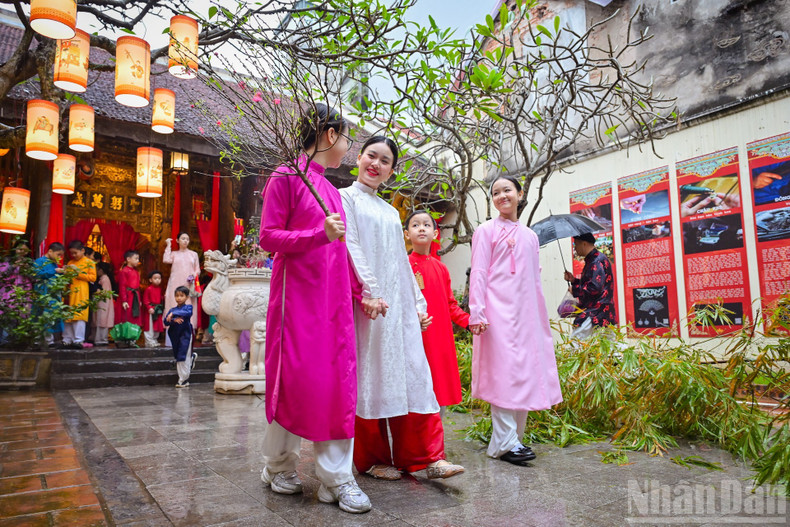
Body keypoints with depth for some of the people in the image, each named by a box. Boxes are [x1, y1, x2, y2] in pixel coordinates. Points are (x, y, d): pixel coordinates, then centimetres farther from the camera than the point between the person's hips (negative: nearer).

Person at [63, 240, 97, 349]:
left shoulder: (89, 262, 3)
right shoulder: (70, 262, 20)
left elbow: (93, 277, -4)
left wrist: (79, 273, -9)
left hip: (81, 292, -6)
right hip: (69, 292, 6)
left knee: (79, 316, -9)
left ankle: (78, 340, -7)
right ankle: (67, 340, 11)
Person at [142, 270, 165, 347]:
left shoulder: (160, 289, 8)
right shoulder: (148, 289, -10)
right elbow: (145, 300, -12)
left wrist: (162, 307, 5)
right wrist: (149, 308, -20)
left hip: (158, 310, 7)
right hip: (150, 310, -7)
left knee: (158, 326, 12)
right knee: (150, 326, -3)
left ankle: (154, 340, 24)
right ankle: (149, 342, 3)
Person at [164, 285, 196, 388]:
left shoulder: (188, 307, -1)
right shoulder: (172, 310, 10)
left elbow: (188, 313, -25)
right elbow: (166, 322, -2)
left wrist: (173, 314, -30)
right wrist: (174, 320, -21)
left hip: (185, 335, -5)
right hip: (175, 336, 5)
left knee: (183, 358, -3)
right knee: (178, 357, 12)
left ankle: (183, 380, 7)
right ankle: (192, 357, 41)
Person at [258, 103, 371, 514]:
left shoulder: (330, 189, 17)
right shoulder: (286, 177, -2)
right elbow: (268, 237, -9)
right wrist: (320, 234, -20)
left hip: (333, 295, 7)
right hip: (298, 291, -6)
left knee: (337, 377, 2)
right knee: (297, 376, -2)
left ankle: (336, 478, 10)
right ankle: (278, 465, 22)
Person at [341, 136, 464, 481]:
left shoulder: (391, 212, 24)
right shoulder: (346, 197, 5)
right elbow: (350, 246, -9)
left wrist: (418, 302, 14)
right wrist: (368, 291, -20)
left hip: (399, 303, 6)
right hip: (367, 303, -6)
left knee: (411, 374, 1)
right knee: (369, 376, -2)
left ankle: (424, 456, 5)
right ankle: (372, 459, 10)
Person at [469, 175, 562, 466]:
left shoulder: (530, 235, 20)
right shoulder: (486, 230, 5)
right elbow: (478, 273, -3)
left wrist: (541, 315, 16)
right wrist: (477, 312, -14)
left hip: (526, 311, 6)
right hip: (498, 311, -6)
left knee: (527, 371, 4)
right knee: (503, 370, -10)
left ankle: (514, 437, 15)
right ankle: (504, 442, -4)